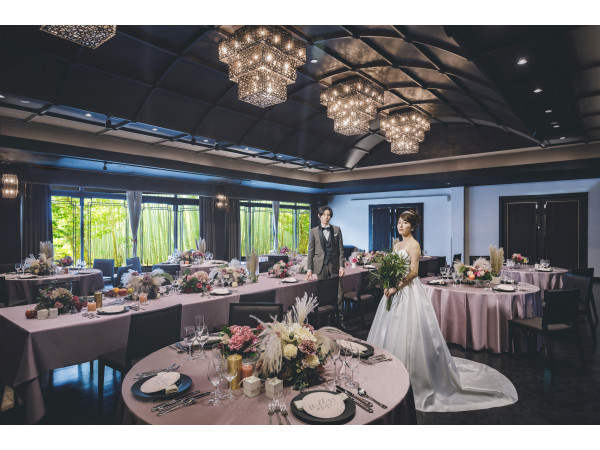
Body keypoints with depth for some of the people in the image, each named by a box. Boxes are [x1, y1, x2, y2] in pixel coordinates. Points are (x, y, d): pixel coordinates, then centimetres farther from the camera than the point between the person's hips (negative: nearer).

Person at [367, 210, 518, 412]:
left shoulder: (413, 244, -11)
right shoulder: (396, 245, 14)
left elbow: (413, 272, -18)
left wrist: (396, 288, -21)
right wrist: (388, 285, 1)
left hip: (409, 291, -9)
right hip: (395, 291, 9)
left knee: (409, 332, -5)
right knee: (392, 332, 13)